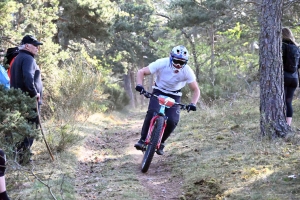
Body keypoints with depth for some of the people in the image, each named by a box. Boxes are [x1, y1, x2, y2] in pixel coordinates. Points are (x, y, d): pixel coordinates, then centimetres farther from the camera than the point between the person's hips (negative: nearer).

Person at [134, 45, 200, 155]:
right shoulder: (162, 63, -25)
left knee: (172, 121, -19)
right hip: (158, 91, -1)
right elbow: (141, 72, -19)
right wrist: (139, 85, -37)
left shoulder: (187, 71, -22)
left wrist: (193, 103, -30)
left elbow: (196, 90, -12)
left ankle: (160, 143, 7)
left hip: (174, 96, 1)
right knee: (152, 113, -28)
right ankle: (142, 139, -14)